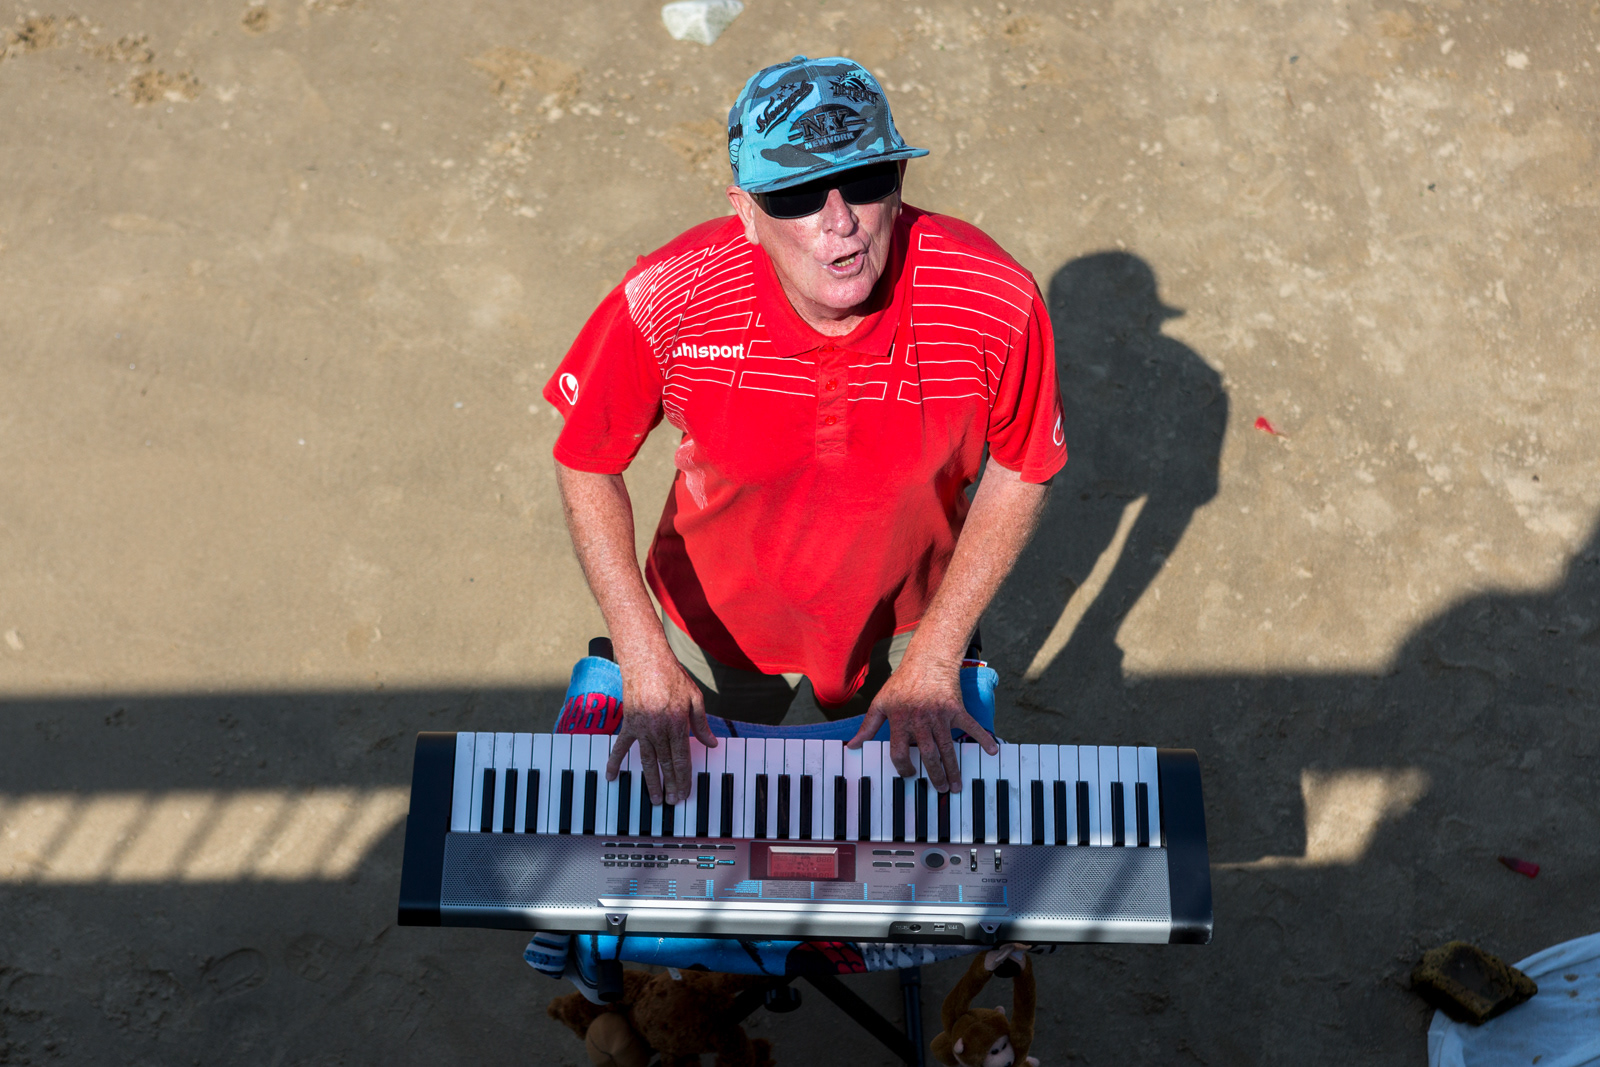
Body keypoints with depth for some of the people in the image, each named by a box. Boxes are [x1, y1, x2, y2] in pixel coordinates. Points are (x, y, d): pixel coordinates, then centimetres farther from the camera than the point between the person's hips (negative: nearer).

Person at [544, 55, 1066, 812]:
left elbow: (1023, 470, -14)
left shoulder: (994, 302, -33)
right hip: (719, 624, 0)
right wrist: (642, 655, -21)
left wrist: (936, 654, -15)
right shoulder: (665, 303, -34)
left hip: (901, 621, 1)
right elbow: (586, 462, -16)